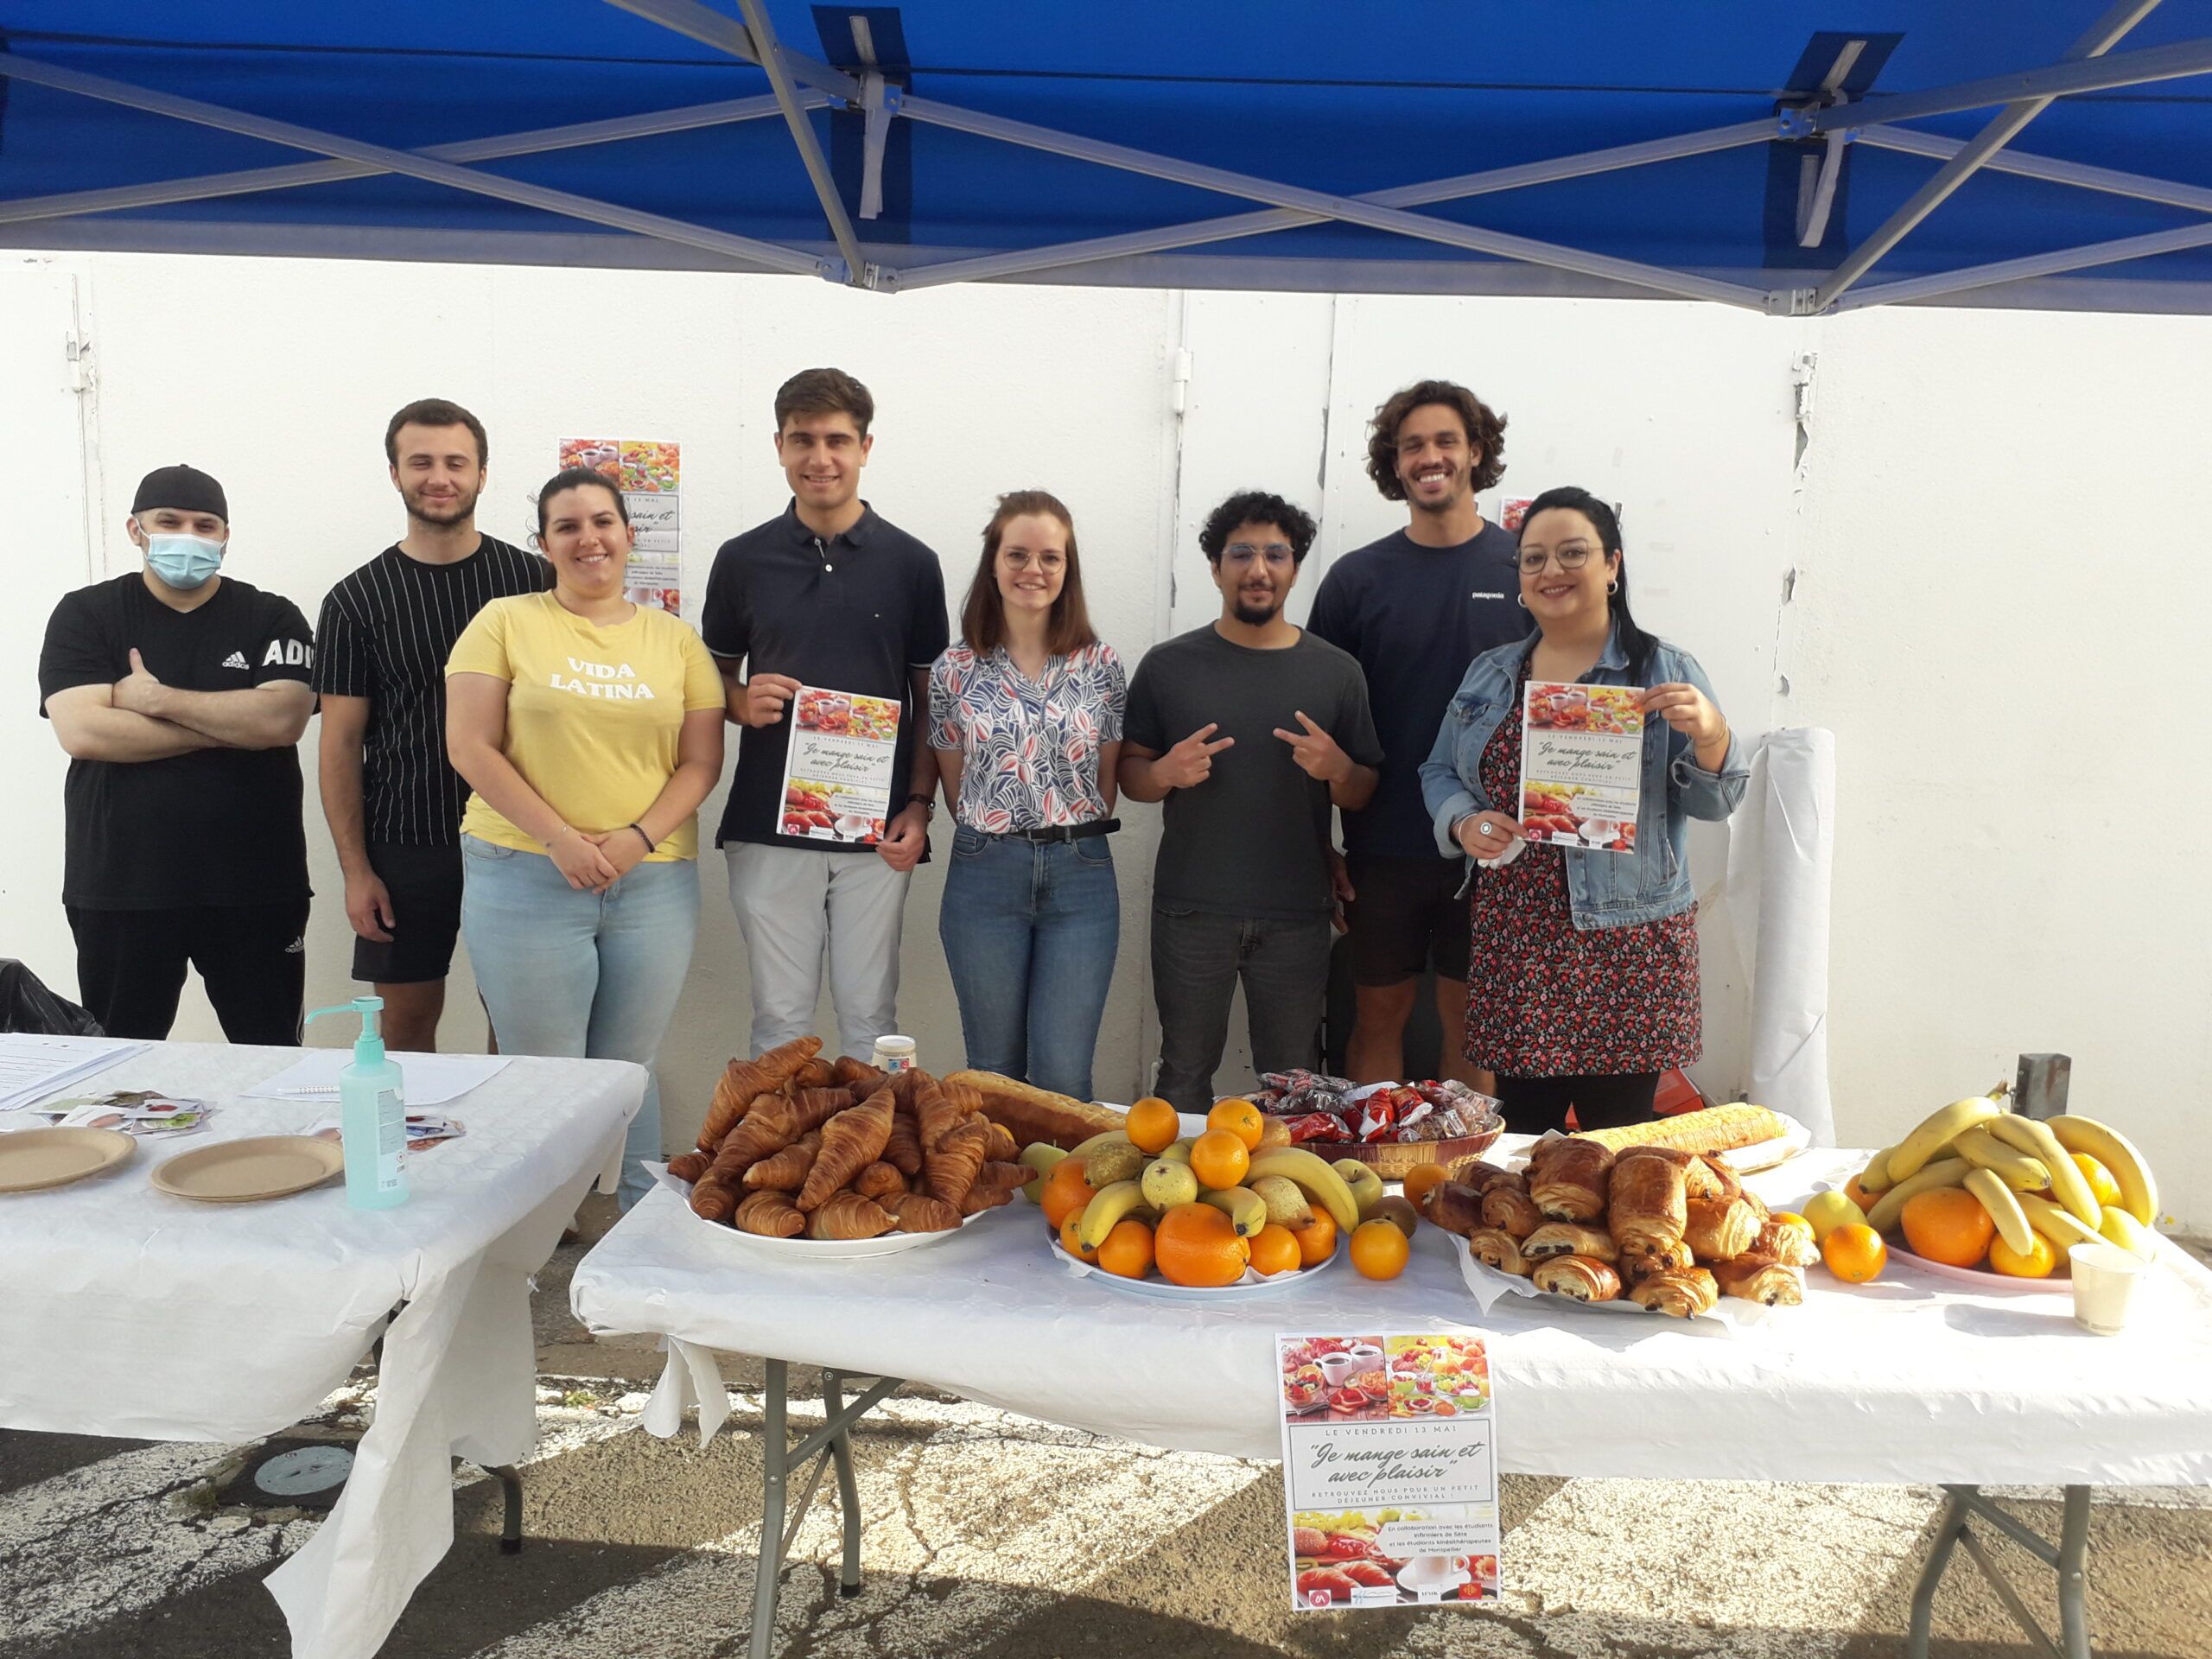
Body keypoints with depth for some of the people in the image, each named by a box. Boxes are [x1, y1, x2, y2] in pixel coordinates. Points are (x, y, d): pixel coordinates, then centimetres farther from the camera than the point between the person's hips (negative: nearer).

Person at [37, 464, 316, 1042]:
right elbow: (82, 731, -11)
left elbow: (282, 720, -12)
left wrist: (154, 698, -11)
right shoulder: (85, 616, 4)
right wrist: (233, 725, -12)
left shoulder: (273, 619, 4)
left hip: (255, 885, 0)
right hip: (119, 886, 1)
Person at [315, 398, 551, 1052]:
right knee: (406, 1021, 7)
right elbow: (341, 742, 2)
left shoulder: (533, 579, 3)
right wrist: (356, 870, -4)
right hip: (406, 845, 0)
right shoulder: (356, 600, 2)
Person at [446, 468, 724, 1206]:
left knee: (628, 1071, 9)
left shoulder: (675, 639, 9)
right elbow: (470, 746, -3)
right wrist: (559, 838, -13)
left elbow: (701, 761, 6)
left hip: (654, 881, 2)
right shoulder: (504, 623, 4)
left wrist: (638, 838, -11)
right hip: (525, 876, -1)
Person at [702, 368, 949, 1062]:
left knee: (869, 1016, 7)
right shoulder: (743, 559, 5)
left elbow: (929, 696, 6)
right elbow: (716, 676, 14)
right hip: (768, 826, 1)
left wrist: (919, 805, -4)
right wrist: (744, 702, -9)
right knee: (779, 1018, 8)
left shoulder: (911, 562, 3)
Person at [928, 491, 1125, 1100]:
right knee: (994, 1069, 11)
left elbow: (1106, 781, 6)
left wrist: (1070, 838, 3)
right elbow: (955, 787, 8)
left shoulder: (1101, 665, 1)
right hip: (985, 873, 1)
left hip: (1081, 874, 0)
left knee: (1063, 1073, -2)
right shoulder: (955, 669, 1)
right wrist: (998, 834, 3)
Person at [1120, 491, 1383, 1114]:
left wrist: (1337, 769, -15)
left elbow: (1364, 796, 8)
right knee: (1185, 1076, 11)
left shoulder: (1336, 671, 4)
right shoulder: (1168, 665, 2)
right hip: (1191, 912, 0)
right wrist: (1165, 773, -16)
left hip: (1296, 917, 1)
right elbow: (1129, 772, 6)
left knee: (1293, 1084, 12)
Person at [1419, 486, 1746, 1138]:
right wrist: (1463, 822, -6)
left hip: (1625, 941, -3)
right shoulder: (1489, 674, 11)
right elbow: (1440, 772, 15)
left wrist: (1710, 735, -22)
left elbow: (1713, 800, -1)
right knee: (1519, 1136, 9)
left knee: (1616, 1140, 4)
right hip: (1514, 936, 3)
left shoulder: (1666, 673, 1)